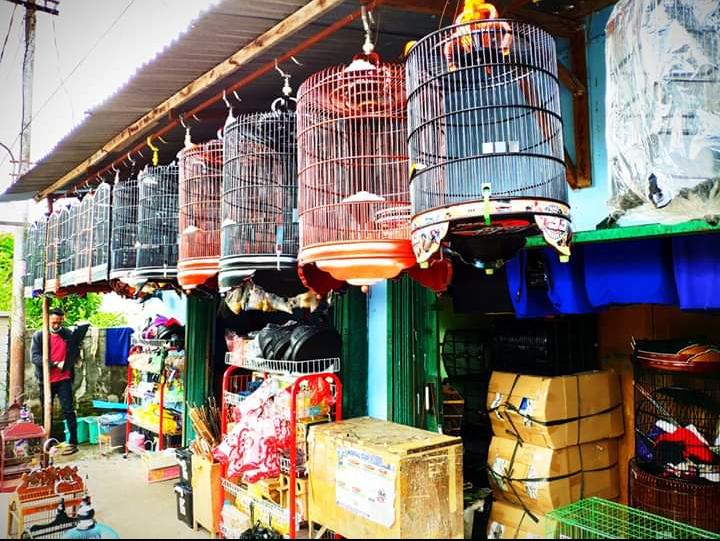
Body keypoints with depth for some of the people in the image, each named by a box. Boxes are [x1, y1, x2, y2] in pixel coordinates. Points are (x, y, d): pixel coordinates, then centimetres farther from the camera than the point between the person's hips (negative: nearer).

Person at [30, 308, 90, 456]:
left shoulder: (69, 334, 0)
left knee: (68, 410, -4)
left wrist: (67, 364, -9)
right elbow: (35, 357, -9)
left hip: (64, 379, -1)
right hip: (46, 380, 1)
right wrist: (55, 364, -18)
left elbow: (75, 354, 10)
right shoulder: (39, 336, 0)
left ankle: (73, 442, 0)